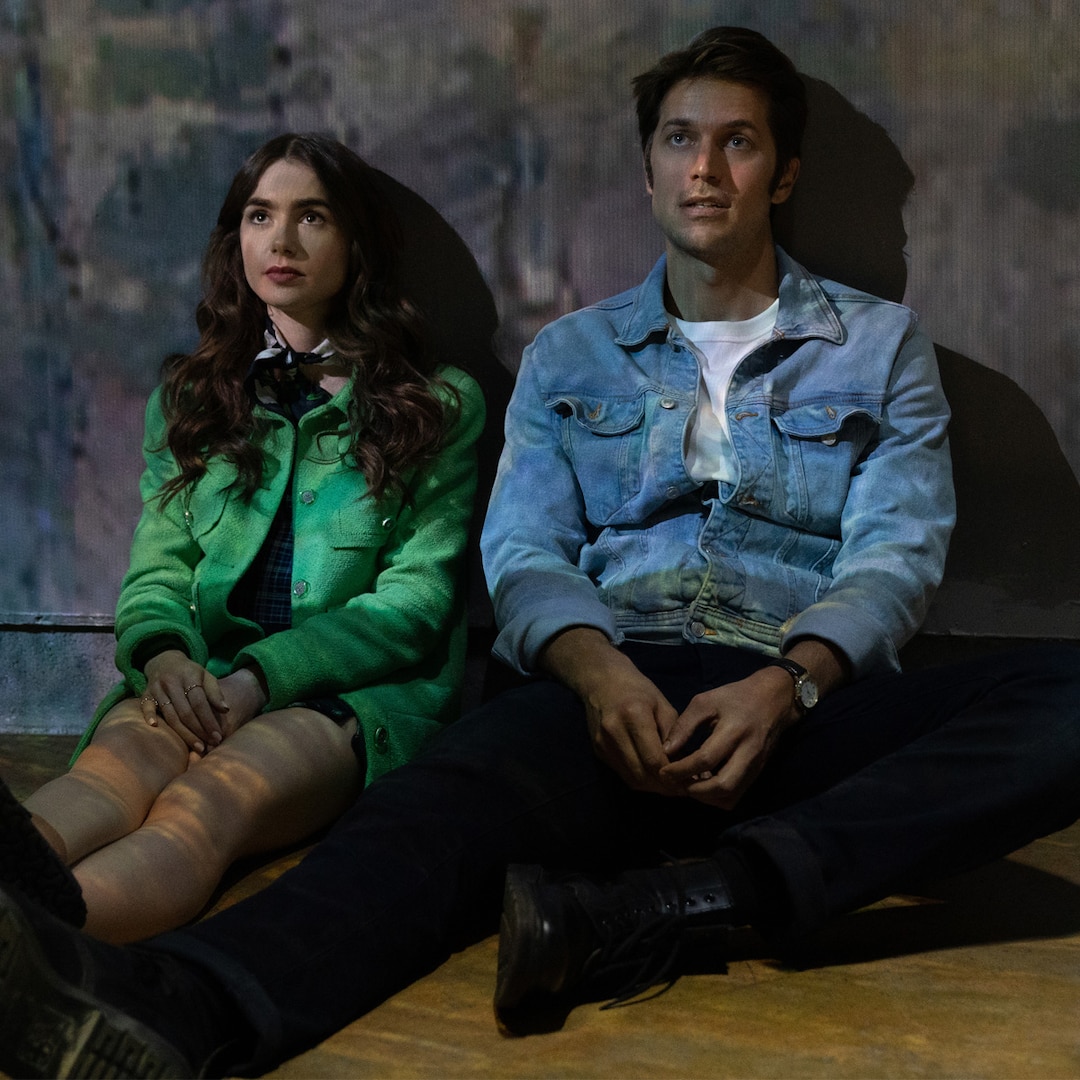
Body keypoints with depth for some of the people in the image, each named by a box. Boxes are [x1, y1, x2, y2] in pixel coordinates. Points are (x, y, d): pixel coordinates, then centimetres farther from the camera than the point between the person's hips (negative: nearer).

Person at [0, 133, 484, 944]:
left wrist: (261, 674, -17)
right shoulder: (189, 396, 21)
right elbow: (156, 570, 12)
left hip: (360, 694, -3)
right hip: (202, 680, 3)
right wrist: (162, 651, -14)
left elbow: (415, 601, -1)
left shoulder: (440, 406, 9)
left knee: (217, 795, -38)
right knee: (130, 750, -36)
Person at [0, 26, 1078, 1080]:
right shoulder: (568, 355, 20)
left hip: (807, 703, 1)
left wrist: (786, 685, -17)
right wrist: (597, 670, -16)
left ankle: (681, 902, -40)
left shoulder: (880, 344, 17)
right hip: (616, 689, 0)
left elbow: (896, 551, 5)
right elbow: (524, 552, 7)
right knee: (457, 789, -34)